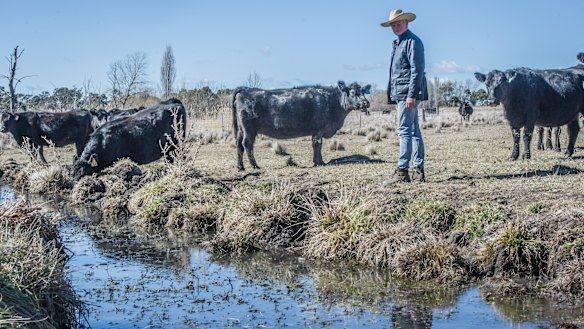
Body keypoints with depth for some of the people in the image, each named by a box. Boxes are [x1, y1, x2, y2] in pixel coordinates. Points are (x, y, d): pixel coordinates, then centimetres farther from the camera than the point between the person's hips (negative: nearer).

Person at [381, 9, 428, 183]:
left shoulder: (412, 41, -9)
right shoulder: (398, 43, 20)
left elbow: (417, 70, -17)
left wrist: (412, 95, -22)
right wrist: (392, 94, 17)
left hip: (407, 93, -10)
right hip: (400, 93, 10)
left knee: (404, 131, -12)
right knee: (414, 131, 9)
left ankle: (402, 171, -13)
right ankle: (418, 170, 12)